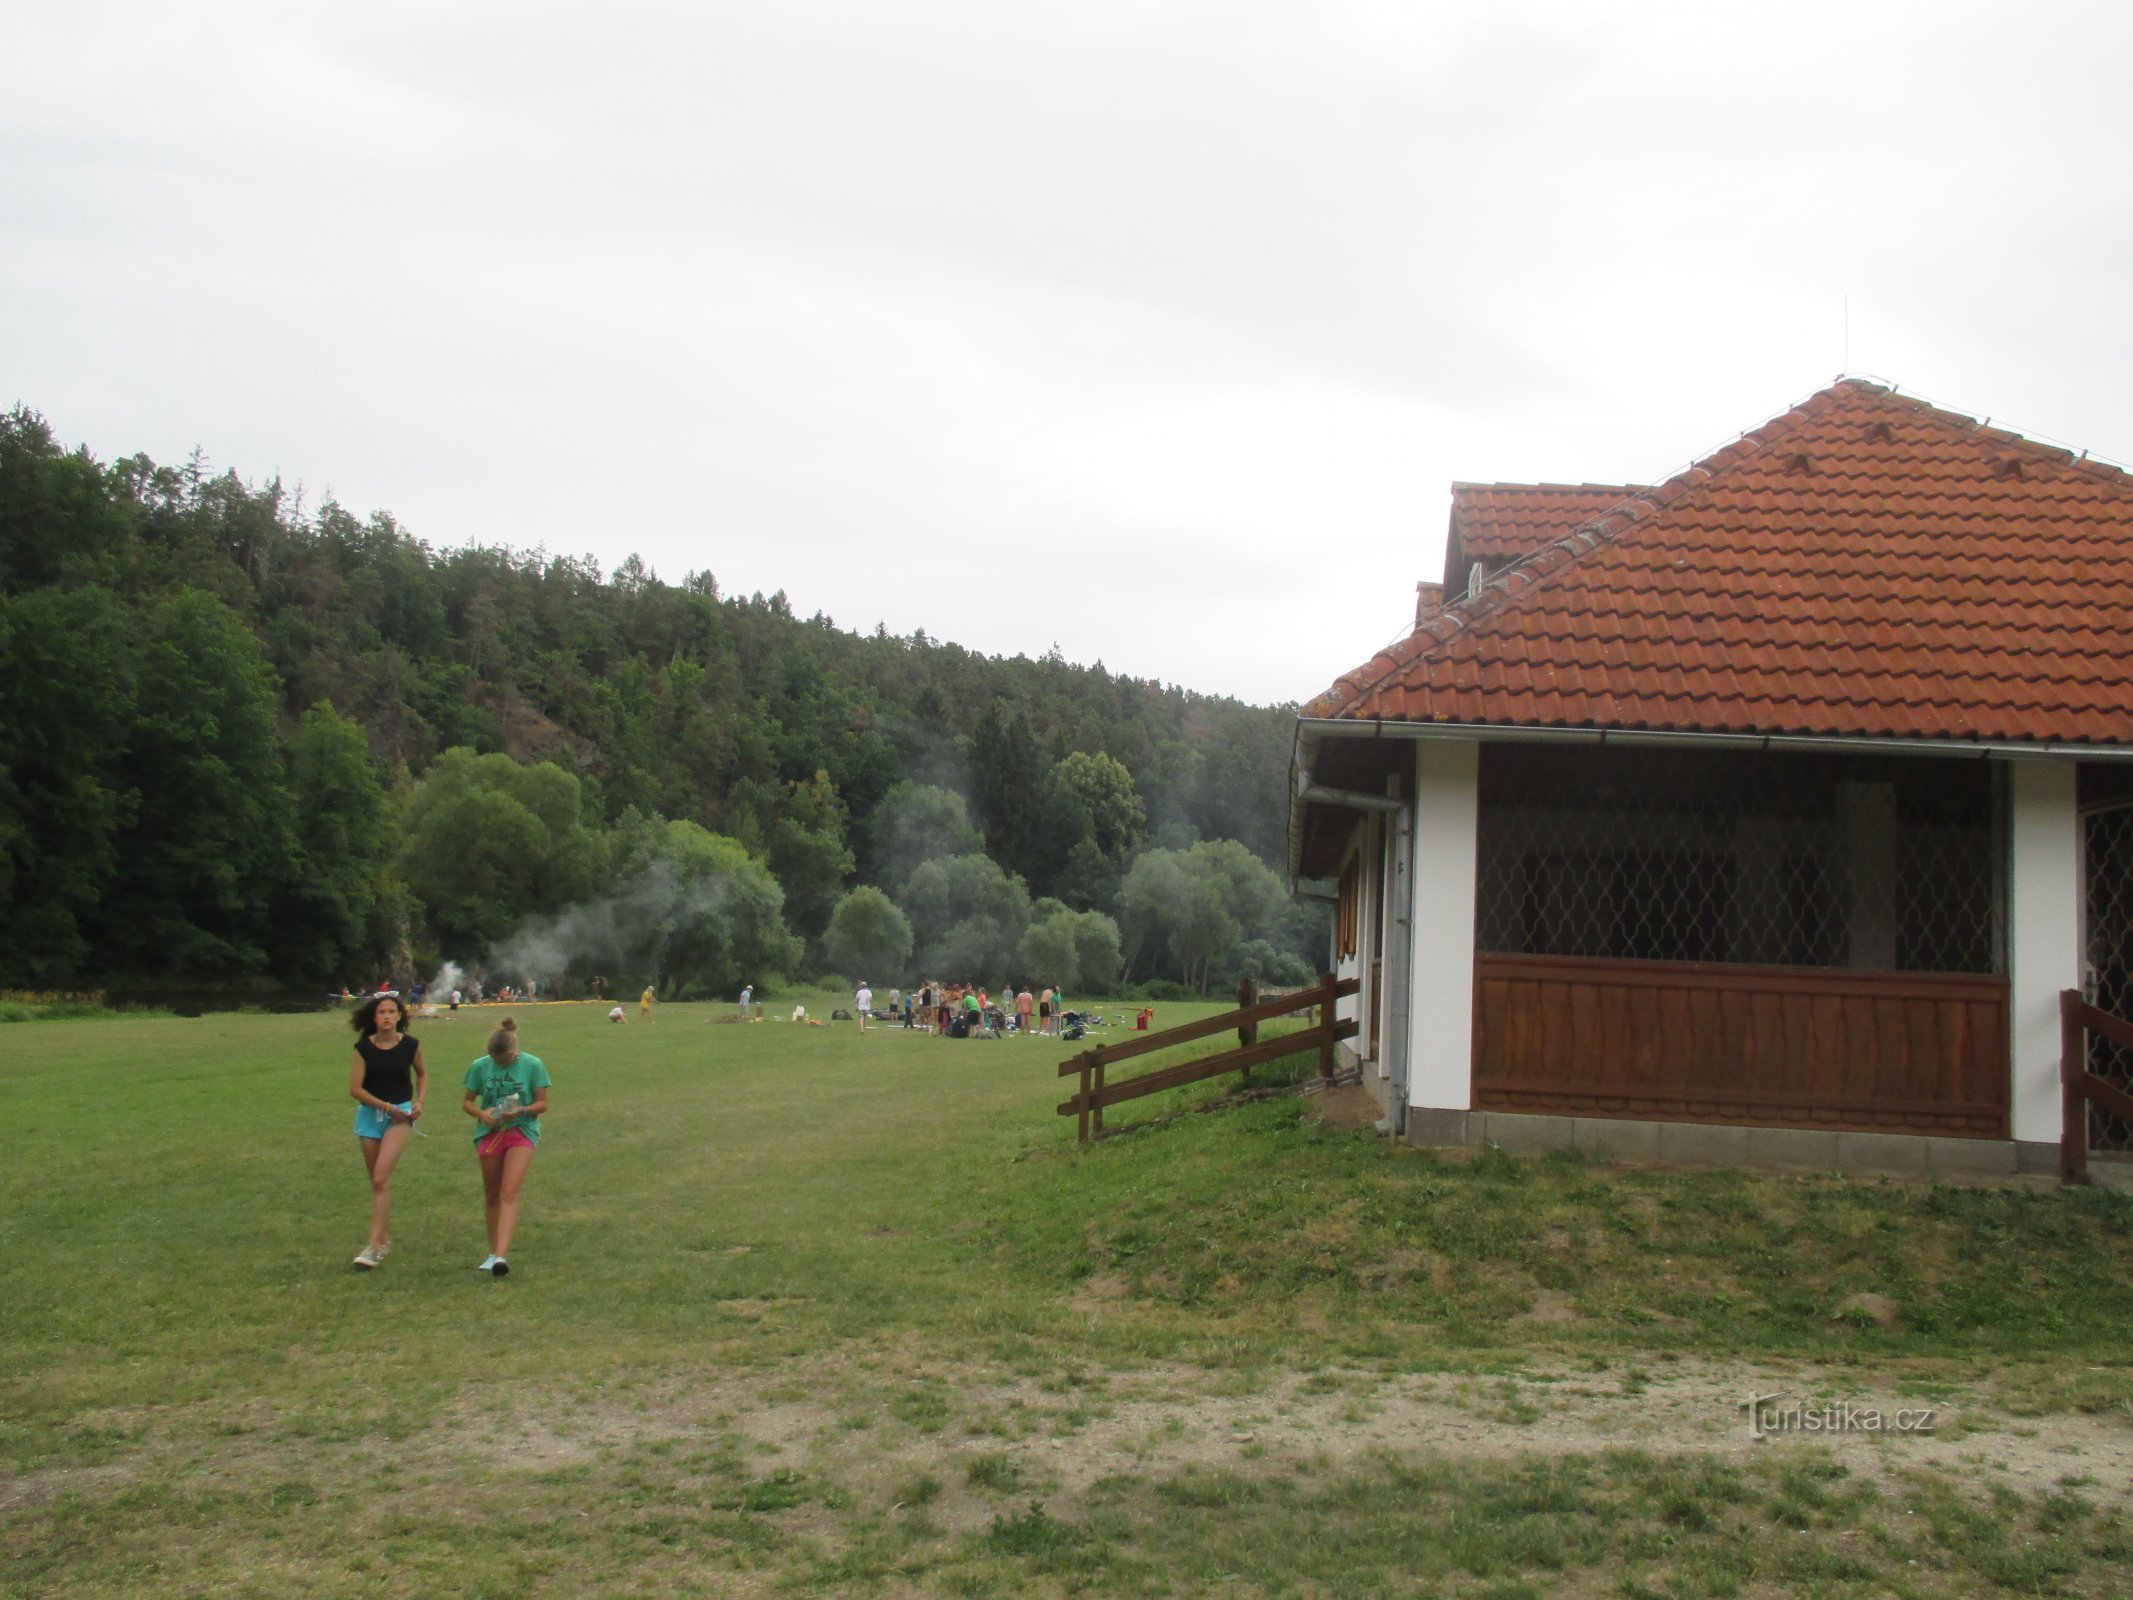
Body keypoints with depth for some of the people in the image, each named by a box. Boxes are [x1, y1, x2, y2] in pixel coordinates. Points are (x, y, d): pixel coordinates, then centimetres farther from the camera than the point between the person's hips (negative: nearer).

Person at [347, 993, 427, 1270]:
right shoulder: (364, 1048, -4)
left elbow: (422, 1074, 15)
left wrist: (419, 1101, -1)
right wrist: (387, 1107, -15)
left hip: (401, 1115, -2)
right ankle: (385, 1238, 27)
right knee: (377, 1181, 10)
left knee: (381, 1179, -16)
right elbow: (355, 1088, -7)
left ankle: (373, 1246, -18)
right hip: (369, 1114, 2)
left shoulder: (410, 1045, -2)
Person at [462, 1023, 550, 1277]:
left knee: (509, 1192, -16)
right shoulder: (480, 1066, -1)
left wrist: (520, 1110, -21)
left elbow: (542, 1103, -2)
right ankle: (493, 1252, 23)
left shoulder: (532, 1065, -7)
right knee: (492, 1195, 10)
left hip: (522, 1132, -3)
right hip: (489, 1132, 3)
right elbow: (467, 1102, 7)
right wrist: (481, 1113, -15)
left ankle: (501, 1255, -24)